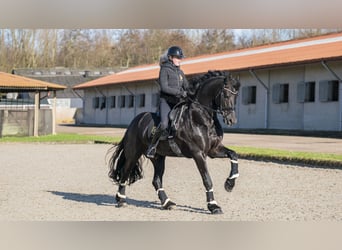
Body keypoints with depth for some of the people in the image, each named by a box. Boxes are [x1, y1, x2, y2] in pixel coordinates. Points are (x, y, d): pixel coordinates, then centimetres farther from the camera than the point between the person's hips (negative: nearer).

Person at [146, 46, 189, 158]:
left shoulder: (180, 72, 17)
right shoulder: (165, 70, -3)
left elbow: (187, 87, 18)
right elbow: (164, 87, -13)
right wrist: (180, 92, -21)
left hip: (177, 102, 7)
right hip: (166, 101, -7)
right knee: (164, 124, -25)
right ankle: (152, 146, -9)